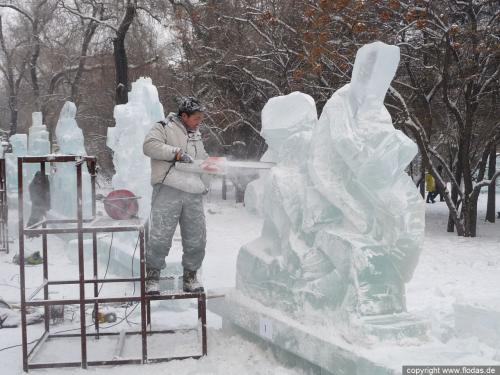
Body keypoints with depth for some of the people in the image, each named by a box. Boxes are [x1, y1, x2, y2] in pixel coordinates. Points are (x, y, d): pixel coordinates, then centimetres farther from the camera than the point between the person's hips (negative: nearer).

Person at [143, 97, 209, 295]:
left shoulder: (196, 136, 26)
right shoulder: (164, 128, 4)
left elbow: (204, 160, 33)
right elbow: (150, 145, -12)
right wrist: (177, 153, -16)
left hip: (193, 195, 6)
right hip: (169, 191, -6)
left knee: (196, 239, 6)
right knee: (160, 236, -7)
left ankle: (190, 276, 21)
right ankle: (152, 277, 6)